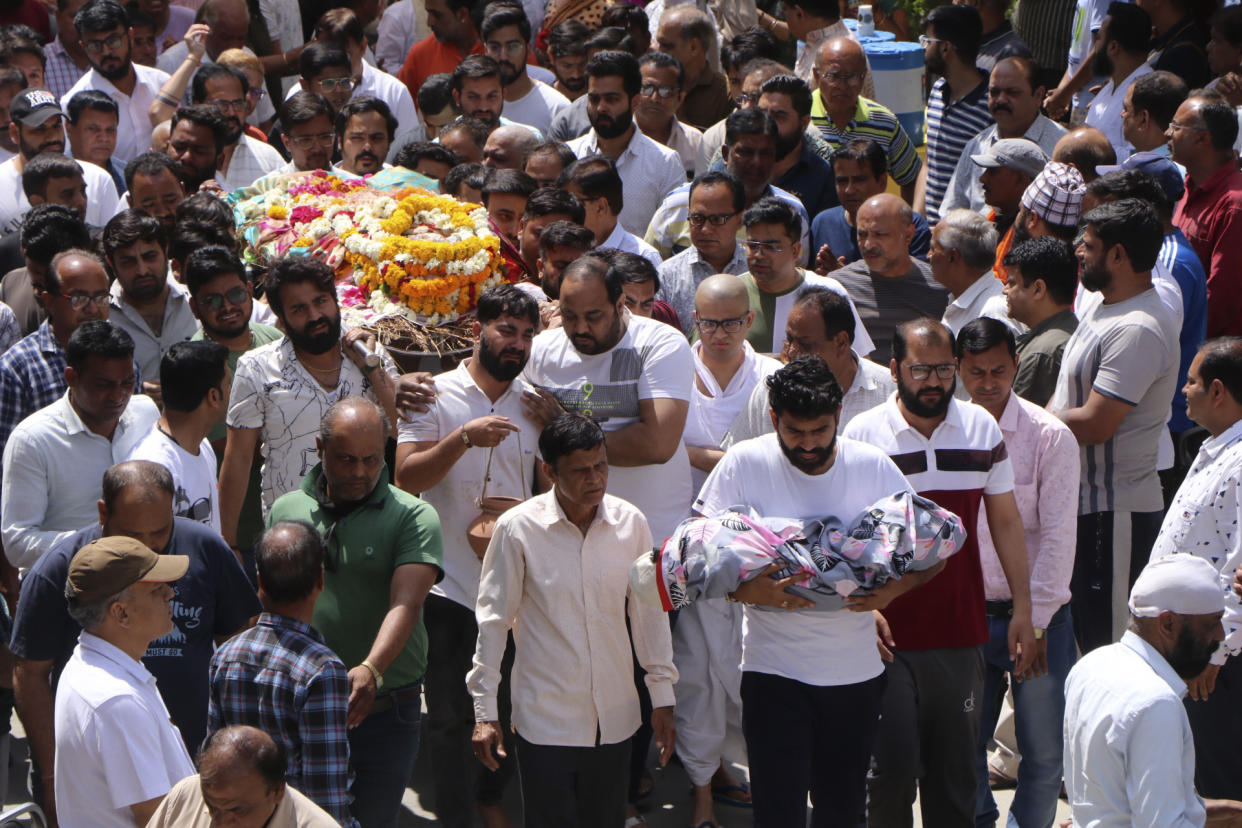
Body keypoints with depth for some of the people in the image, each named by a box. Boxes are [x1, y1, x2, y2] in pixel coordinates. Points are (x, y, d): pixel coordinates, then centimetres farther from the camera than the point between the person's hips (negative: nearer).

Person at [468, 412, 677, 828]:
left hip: (614, 717, 3)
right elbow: (492, 622, -3)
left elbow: (648, 611, 9)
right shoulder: (517, 528, -10)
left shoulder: (630, 522, -2)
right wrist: (485, 711, -2)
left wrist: (662, 696, 10)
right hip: (544, 719, -3)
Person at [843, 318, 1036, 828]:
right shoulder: (862, 434, -4)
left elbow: (1006, 522, 11)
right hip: (888, 632, -3)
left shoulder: (982, 428, 6)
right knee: (892, 766, -5)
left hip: (961, 630, 3)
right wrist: (863, 608, -12)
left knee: (956, 767, 8)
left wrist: (1022, 609, 7)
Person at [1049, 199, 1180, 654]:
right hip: (1081, 501, 10)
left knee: (1109, 643, -3)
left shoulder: (1138, 330, -22)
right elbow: (1067, 395, 18)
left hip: (1115, 511, -10)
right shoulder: (1101, 306, 11)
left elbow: (1094, 424, -25)